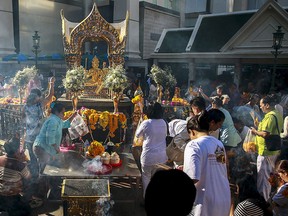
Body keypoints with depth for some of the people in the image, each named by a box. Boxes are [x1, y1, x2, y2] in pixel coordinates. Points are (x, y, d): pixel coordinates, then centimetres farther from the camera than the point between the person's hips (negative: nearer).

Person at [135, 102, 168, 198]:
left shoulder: (146, 123, -14)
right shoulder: (163, 123, -1)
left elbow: (137, 135, 2)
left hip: (149, 156, -4)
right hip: (162, 155, 4)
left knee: (146, 177, 15)